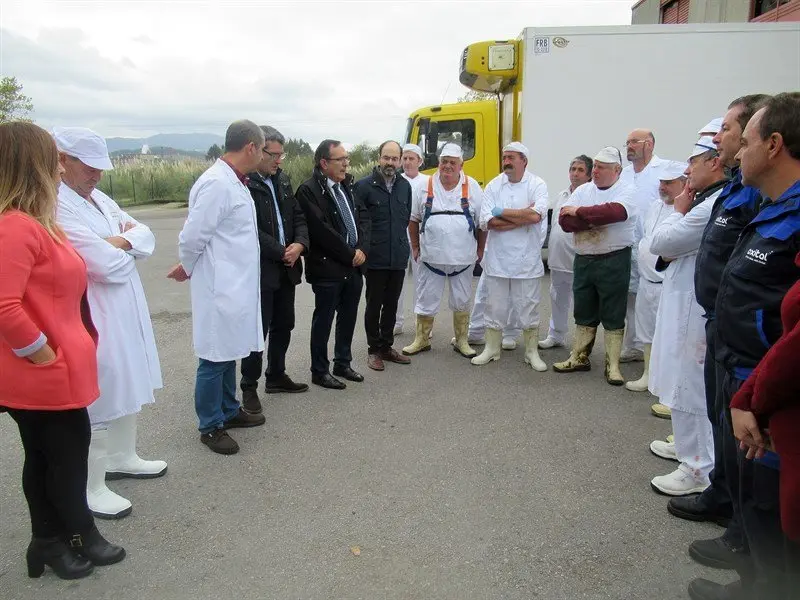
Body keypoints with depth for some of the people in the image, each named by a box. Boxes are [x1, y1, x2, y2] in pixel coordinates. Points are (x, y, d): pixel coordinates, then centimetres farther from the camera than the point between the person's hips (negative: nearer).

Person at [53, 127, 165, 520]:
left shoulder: (99, 198, 11)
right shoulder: (57, 207, -19)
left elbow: (145, 234, 10)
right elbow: (107, 264, -24)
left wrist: (121, 241, -12)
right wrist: (127, 244, -2)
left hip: (126, 310, 10)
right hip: (93, 319, -9)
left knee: (127, 386, 20)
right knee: (98, 399, 0)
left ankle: (121, 457, 39)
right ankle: (90, 487, 16)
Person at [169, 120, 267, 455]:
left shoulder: (233, 182, 10)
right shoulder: (216, 184, -20)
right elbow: (192, 237, -17)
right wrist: (187, 269, 0)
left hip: (237, 285, 9)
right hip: (220, 288, -9)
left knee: (229, 352, 19)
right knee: (215, 358, 3)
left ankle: (229, 411, 34)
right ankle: (210, 426, 17)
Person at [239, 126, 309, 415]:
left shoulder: (282, 180, 11)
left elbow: (298, 216, 12)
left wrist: (300, 244, -6)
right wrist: (282, 252, -14)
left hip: (286, 269, 8)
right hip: (259, 271, -7)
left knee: (283, 326, 16)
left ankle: (276, 376, 32)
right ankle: (249, 388, 15)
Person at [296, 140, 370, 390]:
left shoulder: (347, 185, 10)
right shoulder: (309, 190, -12)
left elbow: (363, 216, 9)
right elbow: (321, 230, -19)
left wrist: (362, 249, -6)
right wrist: (350, 254, -13)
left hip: (354, 265, 7)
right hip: (328, 267, -7)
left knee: (348, 317, 16)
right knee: (323, 320, 5)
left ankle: (343, 363, 32)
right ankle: (319, 371, 19)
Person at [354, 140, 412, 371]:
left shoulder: (405, 185, 7)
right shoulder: (364, 186, -9)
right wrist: (365, 246, -5)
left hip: (399, 257, 5)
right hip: (376, 258, -5)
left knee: (391, 305, 14)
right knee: (374, 305, 6)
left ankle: (386, 346, 27)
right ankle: (373, 350, 18)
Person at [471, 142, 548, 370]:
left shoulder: (537, 185, -3)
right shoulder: (493, 186, 2)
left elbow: (536, 215, -21)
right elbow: (487, 222, -11)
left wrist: (502, 212, -12)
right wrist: (523, 216, -14)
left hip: (527, 259, -2)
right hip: (497, 258, 2)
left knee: (528, 307, 8)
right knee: (495, 306, 11)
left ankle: (532, 352, 21)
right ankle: (491, 349, 25)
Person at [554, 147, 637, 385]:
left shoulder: (627, 191, -4)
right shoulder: (583, 190, 8)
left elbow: (615, 212, -26)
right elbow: (565, 221, -5)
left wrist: (580, 212, -16)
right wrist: (595, 221, -18)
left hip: (614, 261, -4)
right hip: (584, 260, 4)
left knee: (613, 316, 4)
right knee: (584, 313, 14)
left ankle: (612, 365, 14)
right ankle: (579, 357, 26)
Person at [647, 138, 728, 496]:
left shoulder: (715, 204, -22)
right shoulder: (714, 200, 11)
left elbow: (659, 243, -18)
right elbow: (667, 247, 19)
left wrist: (678, 211, -3)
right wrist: (670, 254, -2)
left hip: (693, 309, -10)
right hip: (686, 303, 10)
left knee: (690, 388, -1)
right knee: (684, 384, 22)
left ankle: (697, 470, 11)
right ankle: (687, 445, 38)